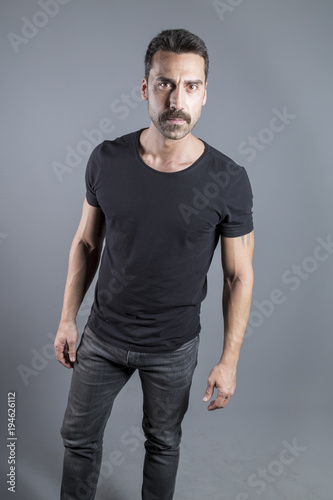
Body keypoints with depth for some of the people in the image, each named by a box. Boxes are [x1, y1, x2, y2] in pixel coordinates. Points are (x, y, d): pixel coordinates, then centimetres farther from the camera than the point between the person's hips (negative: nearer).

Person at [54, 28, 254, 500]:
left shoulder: (229, 181, -17)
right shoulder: (107, 159, -10)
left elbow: (239, 276, -8)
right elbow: (86, 243, 1)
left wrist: (229, 361, -7)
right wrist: (67, 319, 3)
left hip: (174, 347, -1)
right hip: (103, 334, 2)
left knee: (163, 442, 20)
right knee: (79, 436, 19)